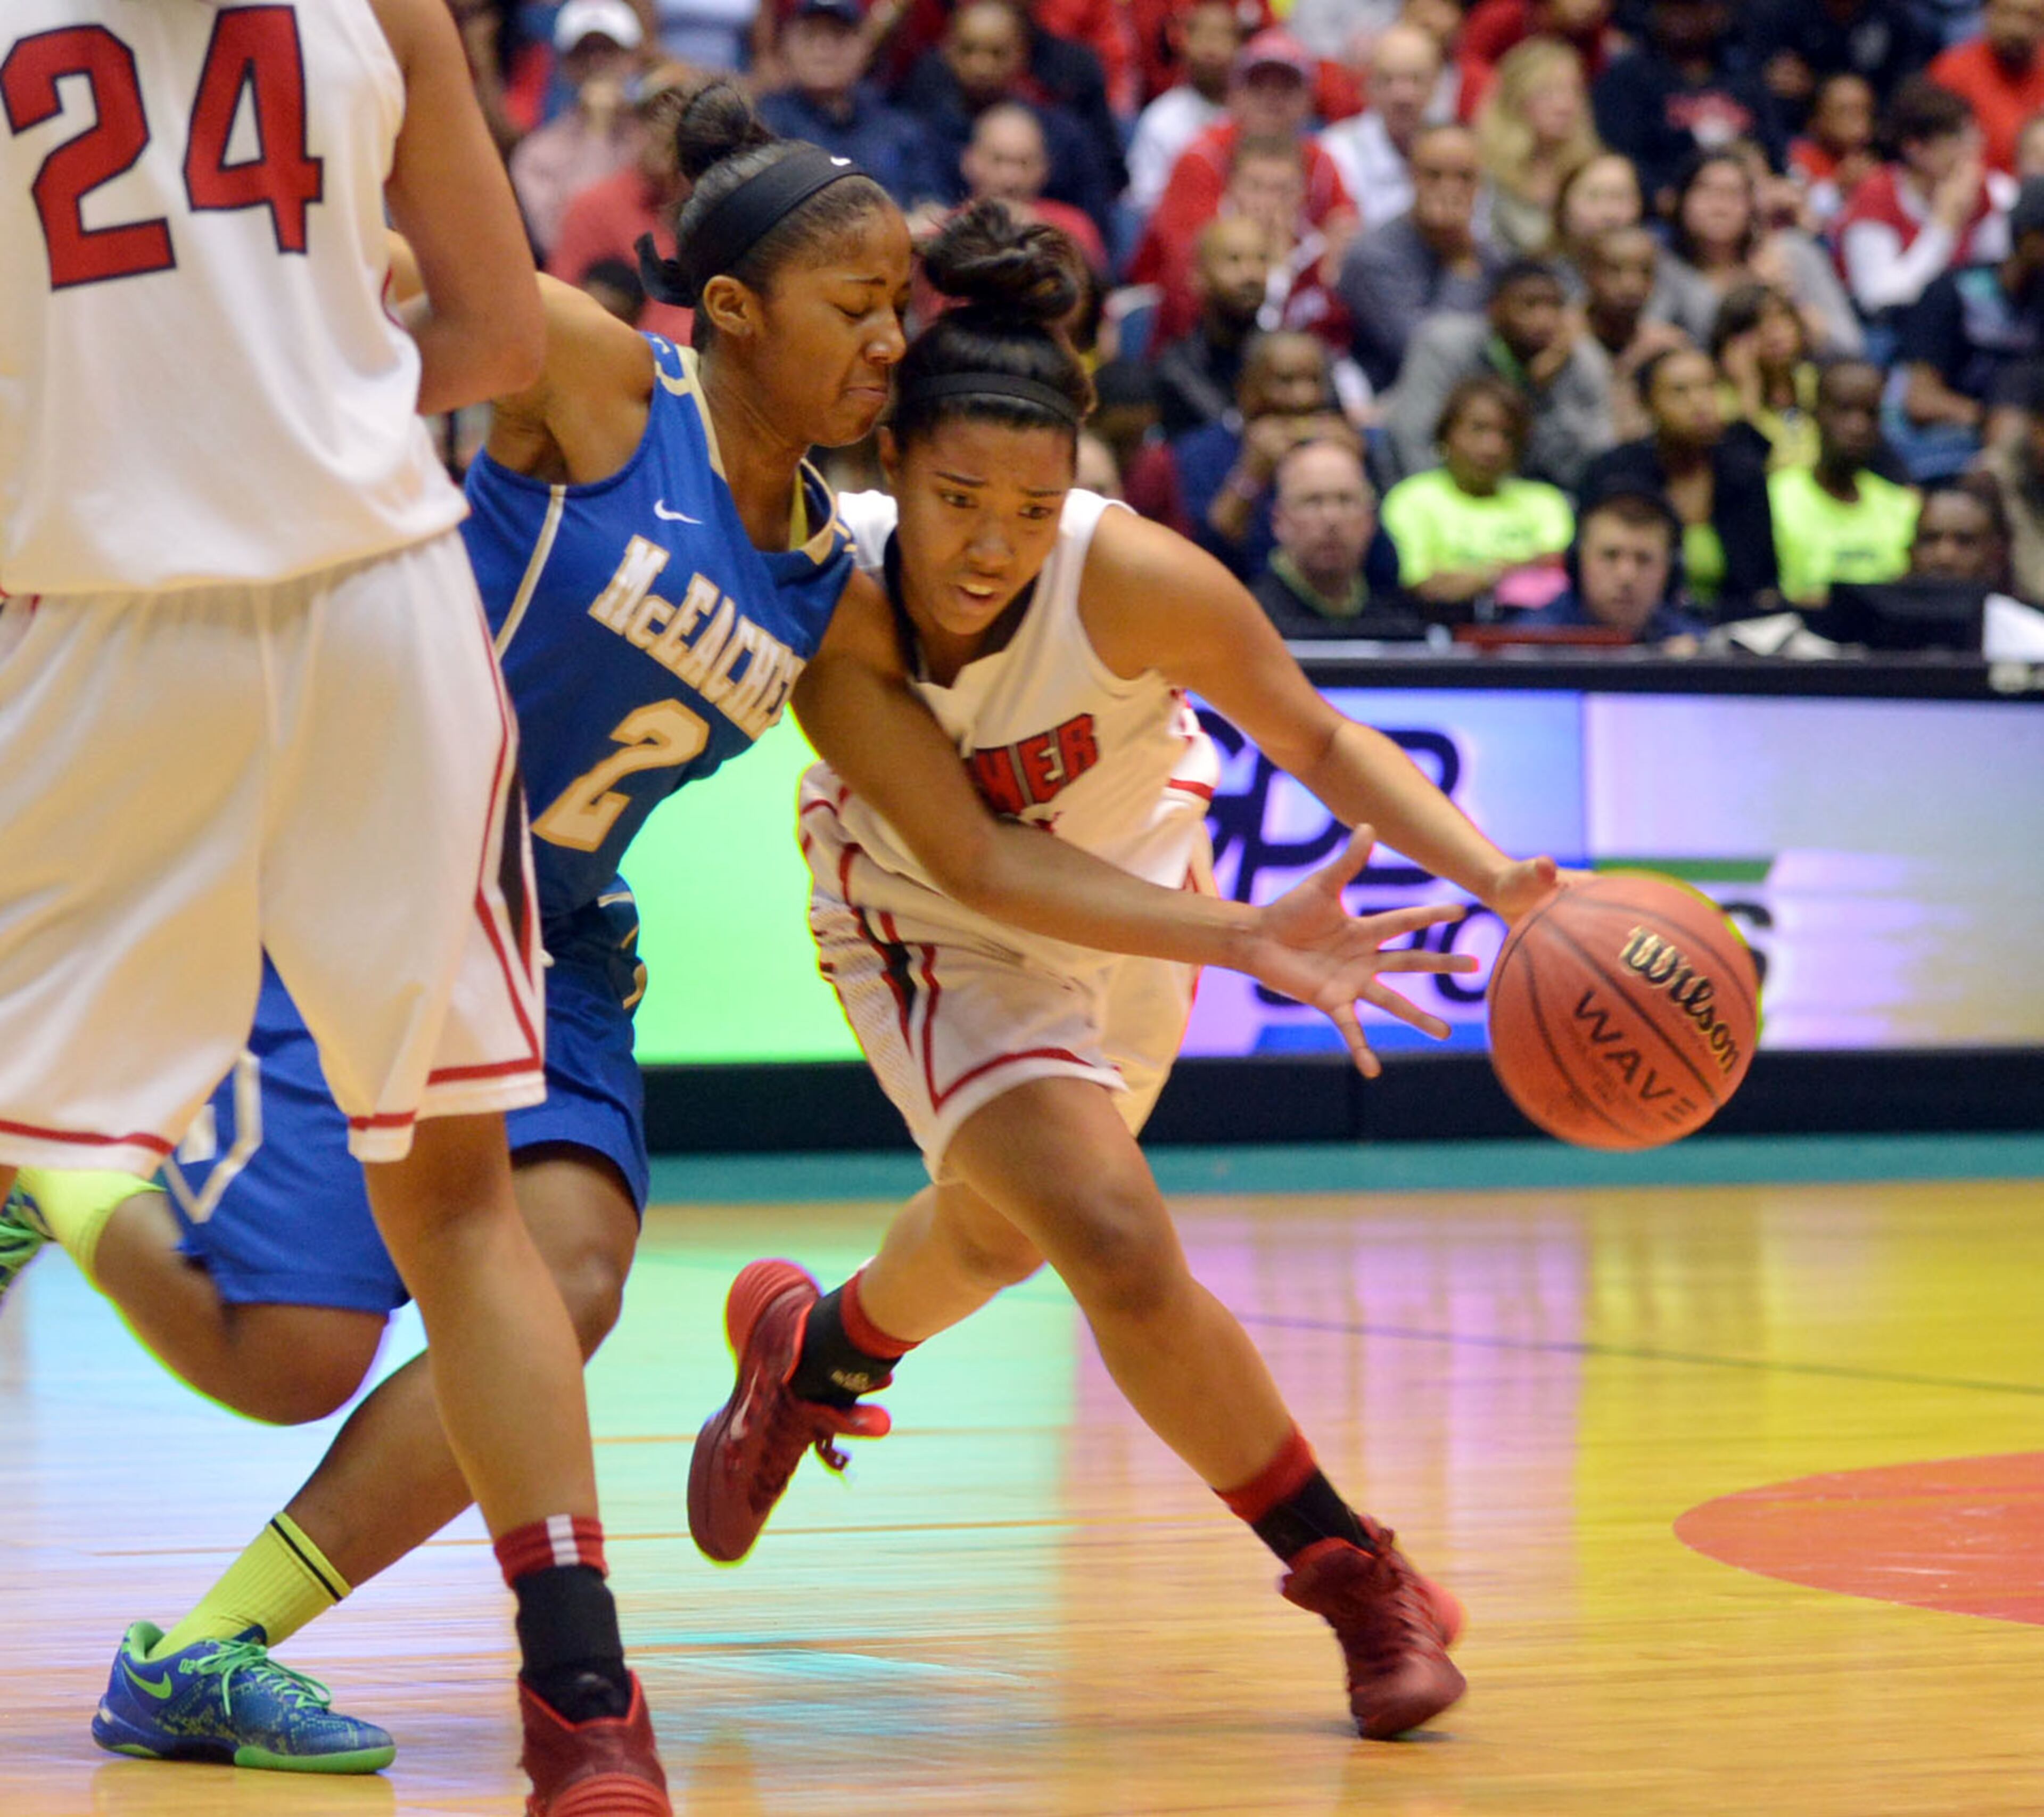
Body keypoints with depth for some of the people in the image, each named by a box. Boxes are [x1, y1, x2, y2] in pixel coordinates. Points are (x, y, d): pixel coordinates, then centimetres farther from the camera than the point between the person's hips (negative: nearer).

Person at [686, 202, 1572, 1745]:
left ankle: (814, 1350, 60)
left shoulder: (1135, 580, -32)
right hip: (935, 936, -2)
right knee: (1122, 1246, -20)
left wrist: (1501, 879, -35)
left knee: (1003, 1228, 25)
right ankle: (1356, 1579, -1)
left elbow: (1320, 742, -23)